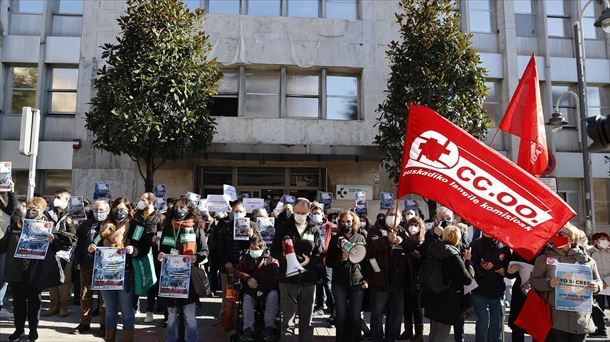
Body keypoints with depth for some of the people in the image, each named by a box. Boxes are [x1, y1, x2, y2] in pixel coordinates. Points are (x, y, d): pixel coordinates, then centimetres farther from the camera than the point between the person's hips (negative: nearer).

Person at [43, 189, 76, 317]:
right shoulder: (49, 213, 11)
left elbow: (74, 235, -6)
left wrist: (70, 224, -22)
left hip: (65, 251, -4)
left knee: (65, 280, 1)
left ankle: (64, 306, 10)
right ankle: (53, 305, 18)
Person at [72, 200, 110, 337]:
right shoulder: (87, 224, 11)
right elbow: (77, 237, 17)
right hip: (87, 264, 5)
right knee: (85, 295, 12)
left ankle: (104, 325, 14)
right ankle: (84, 323, 25)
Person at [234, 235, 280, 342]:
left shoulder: (271, 259, 3)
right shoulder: (245, 258, 14)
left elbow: (277, 276, -10)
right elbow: (237, 271, 5)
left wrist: (264, 288, -24)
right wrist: (247, 278, -15)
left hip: (268, 289, -2)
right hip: (251, 288, 2)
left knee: (273, 295, -32)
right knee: (247, 298, -30)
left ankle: (269, 327, -28)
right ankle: (248, 329, -32)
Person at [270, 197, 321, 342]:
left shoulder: (314, 230, 6)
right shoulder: (283, 227, 3)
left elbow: (319, 254, 4)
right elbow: (274, 250, 4)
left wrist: (310, 260, -15)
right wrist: (283, 256, -16)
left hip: (308, 280, 2)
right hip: (288, 279, -1)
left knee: (306, 319, 11)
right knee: (288, 318, 4)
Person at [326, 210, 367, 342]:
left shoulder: (361, 238, 7)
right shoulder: (335, 239, 6)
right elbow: (328, 262, 3)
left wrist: (366, 279, 1)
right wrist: (341, 259, -15)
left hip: (358, 282, 0)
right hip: (339, 282, 0)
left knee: (355, 315, 4)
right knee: (341, 315, 4)